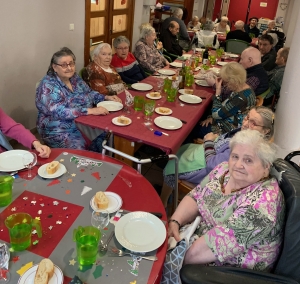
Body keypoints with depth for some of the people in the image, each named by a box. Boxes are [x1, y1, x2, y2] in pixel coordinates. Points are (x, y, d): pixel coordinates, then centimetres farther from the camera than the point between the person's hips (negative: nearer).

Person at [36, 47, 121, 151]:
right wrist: (91, 110, -30)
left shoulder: (75, 78, 8)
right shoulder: (48, 85, -14)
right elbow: (59, 112, -25)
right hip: (61, 132, -7)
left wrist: (106, 97, 2)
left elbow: (90, 93, 22)